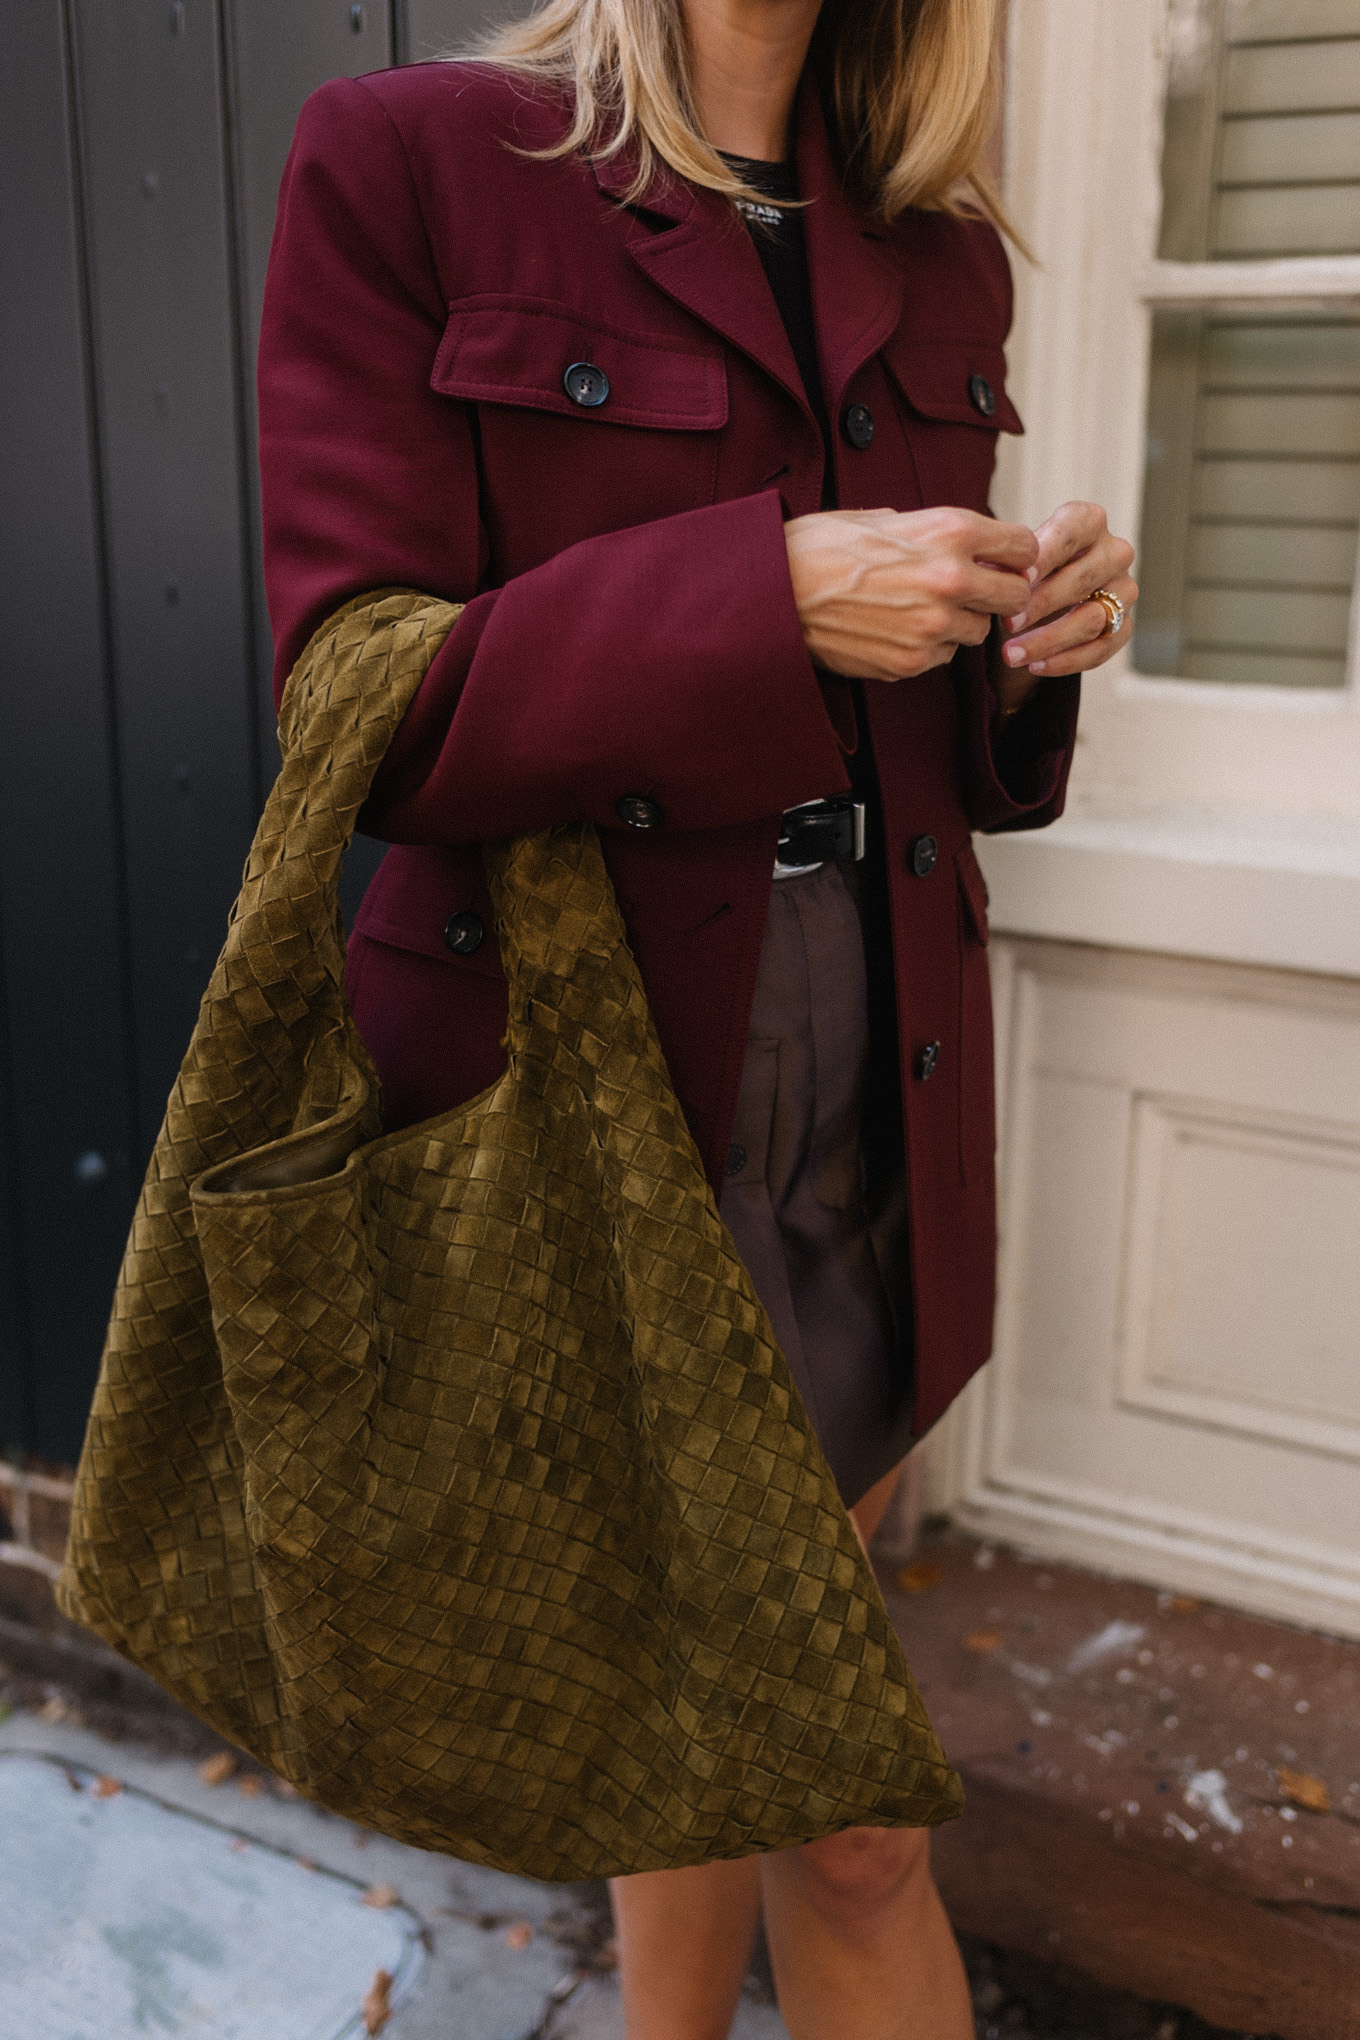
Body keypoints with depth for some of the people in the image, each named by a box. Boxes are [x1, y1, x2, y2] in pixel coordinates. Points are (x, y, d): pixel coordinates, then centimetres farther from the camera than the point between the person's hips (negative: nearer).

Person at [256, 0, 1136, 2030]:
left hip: (878, 1101, 5)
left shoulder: (941, 255, 11)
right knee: (842, 1809, 7)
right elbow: (371, 709, -12)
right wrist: (768, 591, -22)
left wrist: (1038, 643, -6)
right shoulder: (406, 164, -6)